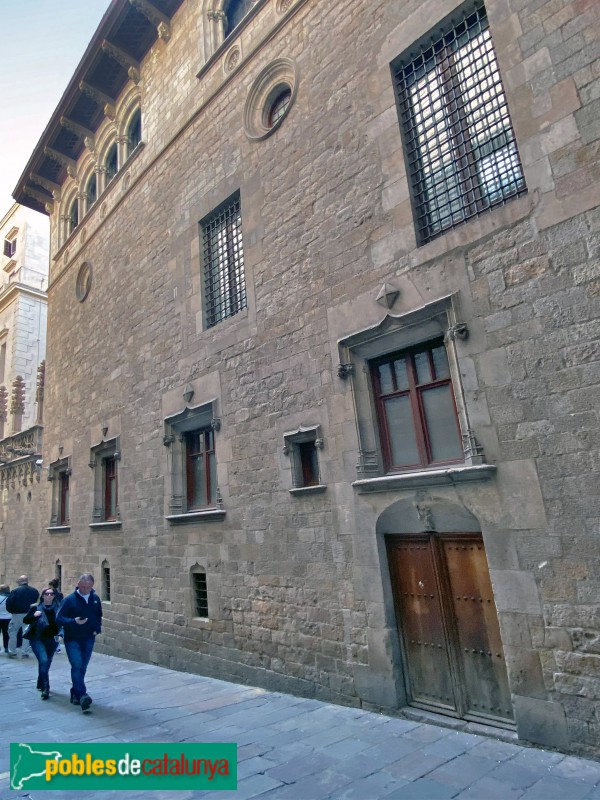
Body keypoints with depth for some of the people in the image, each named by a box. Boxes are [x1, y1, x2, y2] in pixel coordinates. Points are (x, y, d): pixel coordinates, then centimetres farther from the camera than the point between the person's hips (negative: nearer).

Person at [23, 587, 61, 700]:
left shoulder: (57, 608, -3)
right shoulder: (36, 607, -6)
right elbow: (25, 620, -4)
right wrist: (34, 615, -21)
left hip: (51, 640, 3)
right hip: (37, 639, -3)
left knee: (46, 663, 14)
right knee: (44, 661, -18)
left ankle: (41, 684, 36)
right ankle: (45, 688, -12)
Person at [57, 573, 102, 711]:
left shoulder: (95, 599, 3)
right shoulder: (69, 599, -11)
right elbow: (60, 619, -12)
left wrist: (97, 629, 2)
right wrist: (74, 621, -28)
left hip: (88, 639, 4)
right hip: (72, 639, -4)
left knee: (82, 667, 12)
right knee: (77, 666, -15)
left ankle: (75, 693, 27)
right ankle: (82, 695, -14)